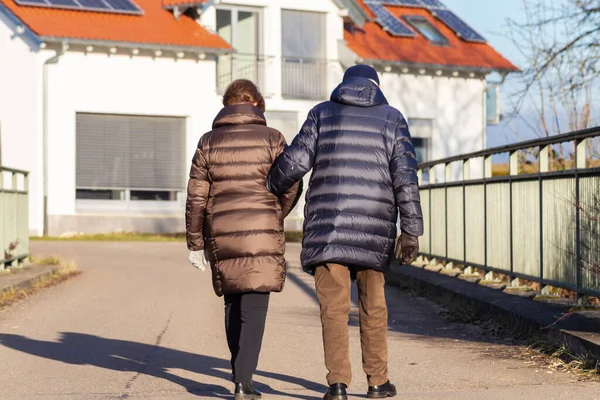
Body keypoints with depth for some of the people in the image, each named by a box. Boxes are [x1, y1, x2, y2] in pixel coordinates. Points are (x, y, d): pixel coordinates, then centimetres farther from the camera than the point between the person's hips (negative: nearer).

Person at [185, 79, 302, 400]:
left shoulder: (209, 142, 5)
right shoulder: (271, 139, -1)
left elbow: (196, 197, 3)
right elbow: (291, 188, 0)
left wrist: (195, 243, 9)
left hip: (222, 236, 3)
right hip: (262, 234, -3)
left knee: (233, 303, 18)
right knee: (254, 308, -2)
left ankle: (239, 372, 26)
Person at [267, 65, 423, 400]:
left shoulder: (322, 113, 10)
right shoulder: (391, 118, 9)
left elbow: (294, 162, 1)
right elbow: (405, 176, 0)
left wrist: (271, 190, 20)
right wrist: (411, 230, 0)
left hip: (327, 224, 0)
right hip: (374, 227, 1)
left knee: (334, 306, 0)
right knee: (373, 305, 12)